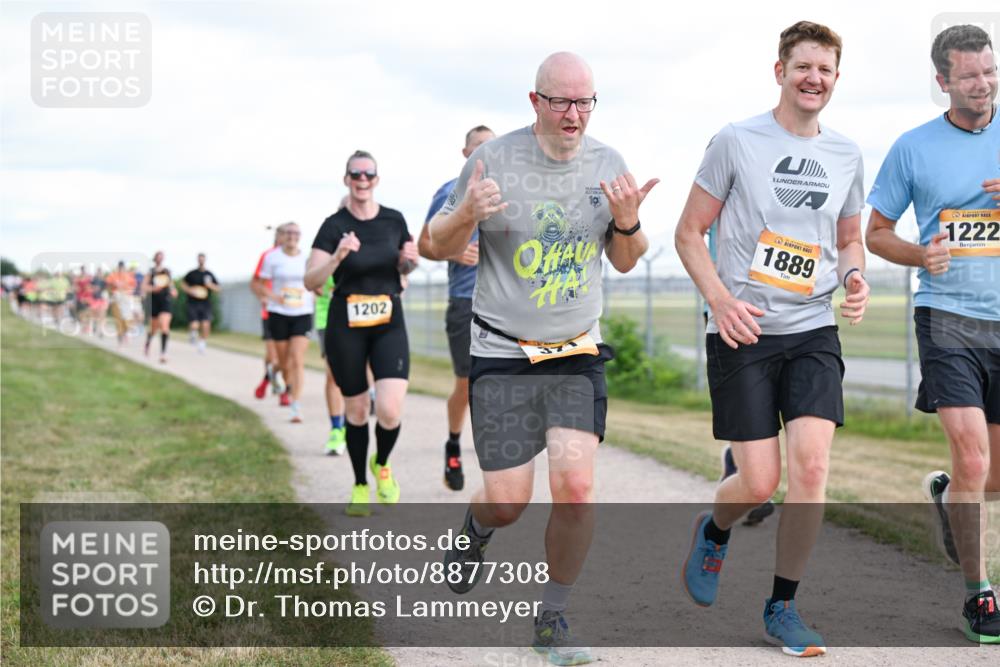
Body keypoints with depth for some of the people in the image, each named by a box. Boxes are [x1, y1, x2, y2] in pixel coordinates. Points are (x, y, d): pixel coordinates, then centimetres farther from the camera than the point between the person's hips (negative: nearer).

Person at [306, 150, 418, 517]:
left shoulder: (394, 220, 1)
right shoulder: (334, 225, -6)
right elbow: (310, 281, -12)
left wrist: (409, 260, -6)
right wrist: (338, 256, -29)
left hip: (389, 324, 1)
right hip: (346, 326, -1)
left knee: (390, 411, -14)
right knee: (356, 410, 7)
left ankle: (382, 465, 17)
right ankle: (360, 487, 27)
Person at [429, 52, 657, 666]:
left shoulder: (607, 162, 2)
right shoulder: (493, 160, -9)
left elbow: (625, 261, 12)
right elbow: (439, 246, 0)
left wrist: (626, 222, -11)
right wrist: (466, 215, -22)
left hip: (579, 353, 2)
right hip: (502, 354, -2)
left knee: (576, 486, -13)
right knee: (509, 503, -3)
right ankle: (477, 527, 36)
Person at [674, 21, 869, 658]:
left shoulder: (847, 155, 10)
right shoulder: (737, 141, -2)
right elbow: (689, 232, 1)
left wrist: (856, 277, -1)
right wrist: (721, 300, -14)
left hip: (814, 331, 3)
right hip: (743, 331, -3)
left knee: (812, 465, -13)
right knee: (759, 481, -7)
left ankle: (782, 606, 4)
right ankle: (713, 532, 30)